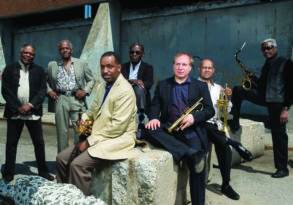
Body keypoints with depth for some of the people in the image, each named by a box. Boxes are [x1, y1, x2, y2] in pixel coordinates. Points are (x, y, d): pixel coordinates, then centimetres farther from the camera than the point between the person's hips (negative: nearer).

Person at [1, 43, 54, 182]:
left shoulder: (39, 70, 8)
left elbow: (42, 91, 0)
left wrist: (30, 105, -13)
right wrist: (18, 107, -12)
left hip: (33, 112, 1)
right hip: (14, 112, 0)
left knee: (39, 142, 5)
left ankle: (43, 171, 17)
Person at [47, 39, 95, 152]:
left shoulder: (81, 63, 7)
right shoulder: (52, 65, 10)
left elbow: (91, 80, 10)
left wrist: (85, 91, -5)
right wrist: (49, 91, 2)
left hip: (77, 99, -1)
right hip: (60, 100, 1)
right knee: (61, 130, 7)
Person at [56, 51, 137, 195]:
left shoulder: (125, 91, -18)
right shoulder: (102, 86, 10)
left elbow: (117, 126, -23)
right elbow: (93, 110, 23)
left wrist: (90, 141, -18)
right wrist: (84, 118, 1)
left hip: (118, 139, -9)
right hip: (98, 136, 9)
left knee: (78, 164, -24)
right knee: (62, 158, 4)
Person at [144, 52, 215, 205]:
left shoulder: (200, 86, 12)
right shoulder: (162, 85, 17)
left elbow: (210, 110, 5)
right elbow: (155, 106, 10)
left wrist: (194, 117, -15)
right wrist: (154, 118, -13)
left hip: (192, 131, -2)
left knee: (197, 168, -20)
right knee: (149, 130, -31)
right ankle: (188, 153, -36)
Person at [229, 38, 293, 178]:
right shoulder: (266, 65, 16)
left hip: (278, 101, -6)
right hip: (264, 97, 6)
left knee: (278, 134, -1)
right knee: (237, 91, -5)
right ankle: (234, 125, 0)